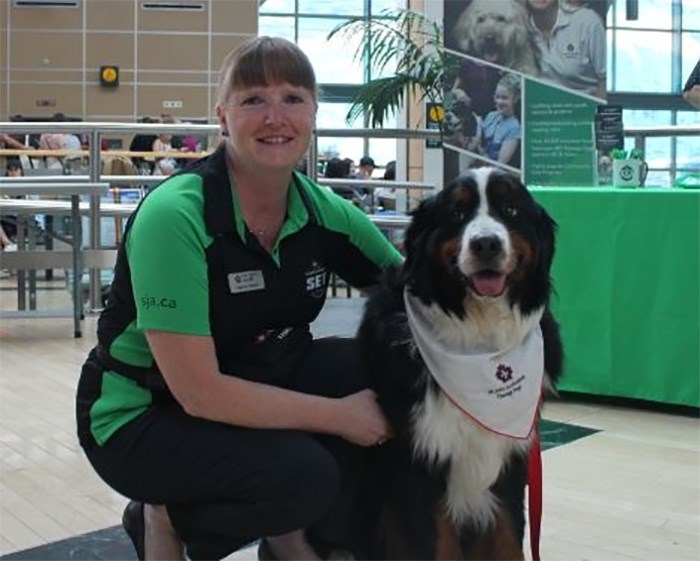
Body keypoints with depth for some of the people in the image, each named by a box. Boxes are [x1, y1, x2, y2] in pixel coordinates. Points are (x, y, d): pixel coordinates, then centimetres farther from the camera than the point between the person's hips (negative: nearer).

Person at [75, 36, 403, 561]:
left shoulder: (322, 210, -8)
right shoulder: (175, 215, -26)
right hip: (143, 415, -6)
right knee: (302, 473, -28)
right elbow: (199, 392, -27)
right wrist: (339, 415, -24)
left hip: (259, 384, 6)